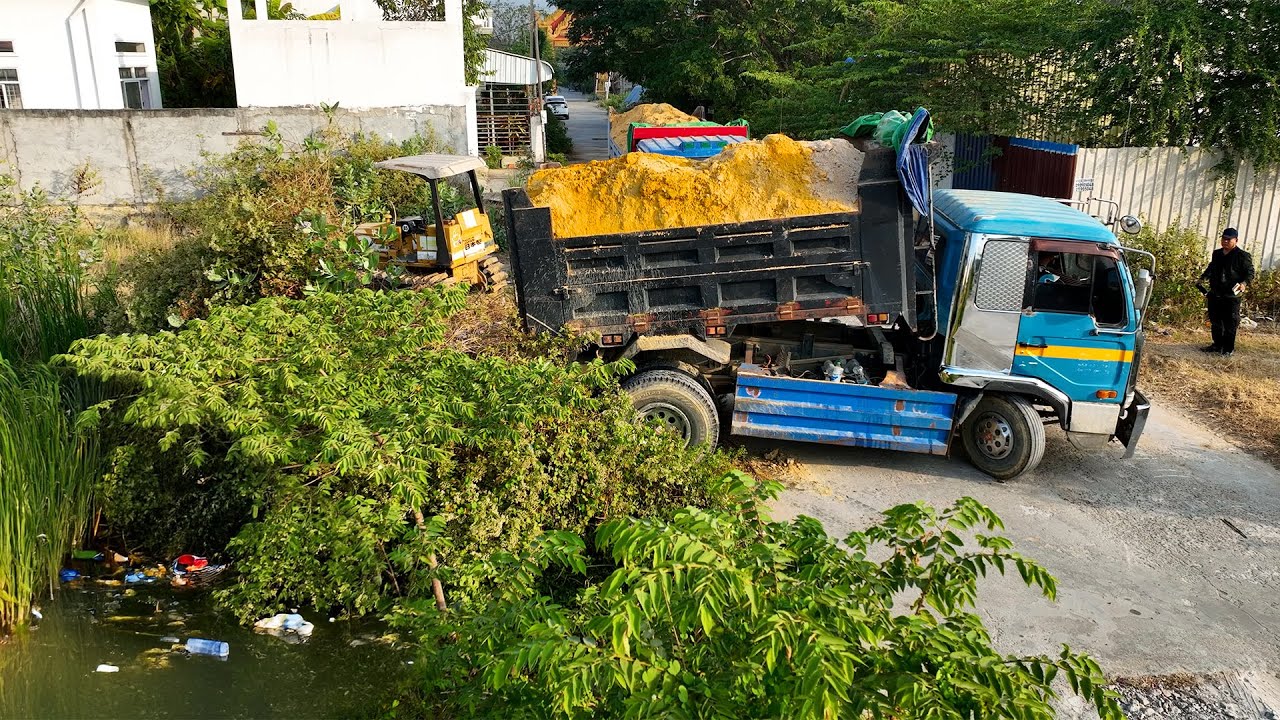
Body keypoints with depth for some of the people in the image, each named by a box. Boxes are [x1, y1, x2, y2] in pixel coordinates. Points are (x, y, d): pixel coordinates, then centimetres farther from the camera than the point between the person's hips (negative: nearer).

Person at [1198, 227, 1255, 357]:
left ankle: (1228, 349, 5)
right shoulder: (1216, 254, 13)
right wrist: (1203, 278, 11)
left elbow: (1250, 272, -6)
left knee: (1230, 324, -2)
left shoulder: (1243, 256, -7)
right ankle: (1217, 345, 26)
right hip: (1214, 295, 6)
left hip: (1231, 296, -6)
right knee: (1215, 322, 14)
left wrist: (1244, 283, -23)